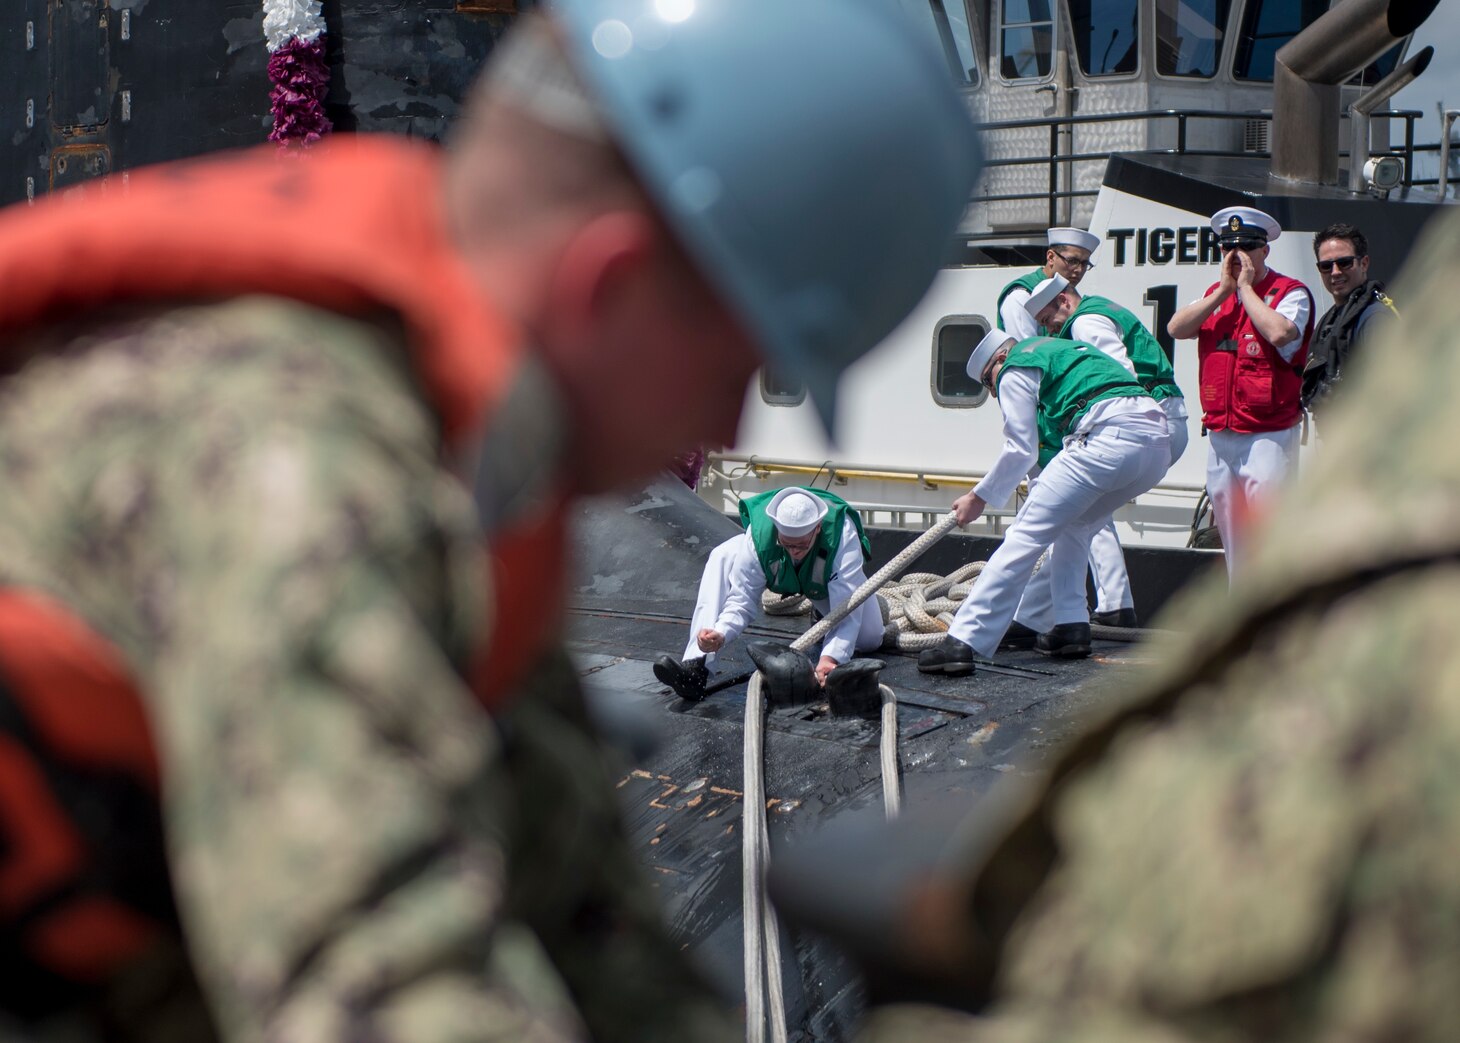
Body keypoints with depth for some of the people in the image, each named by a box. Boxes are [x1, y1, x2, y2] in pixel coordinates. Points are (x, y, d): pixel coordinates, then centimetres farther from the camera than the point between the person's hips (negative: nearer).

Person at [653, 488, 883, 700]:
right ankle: (697, 666, -37)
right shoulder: (759, 534, -42)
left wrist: (830, 658, -65)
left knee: (870, 639, -14)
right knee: (723, 557, -31)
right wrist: (720, 633, -57)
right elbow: (742, 600, -35)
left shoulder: (842, 536, -46)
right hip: (779, 574, 0)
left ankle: (821, 607, 24)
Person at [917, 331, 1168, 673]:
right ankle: (1071, 628, 18)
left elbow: (1021, 451, 7)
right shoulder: (1062, 349, 35)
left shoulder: (1016, 369, 11)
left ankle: (962, 641, -14)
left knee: (1027, 533, -8)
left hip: (1108, 436, -8)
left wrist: (979, 497, 19)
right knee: (1073, 525, 28)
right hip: (1158, 442, 8)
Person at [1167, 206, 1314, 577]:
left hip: (1269, 436, -7)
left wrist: (1245, 287, -12)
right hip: (1220, 436, 7)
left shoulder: (1290, 293, -3)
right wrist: (1224, 290, -4)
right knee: (1231, 536, 12)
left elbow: (1280, 332, -24)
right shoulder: (1214, 294, 16)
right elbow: (1176, 328, 1)